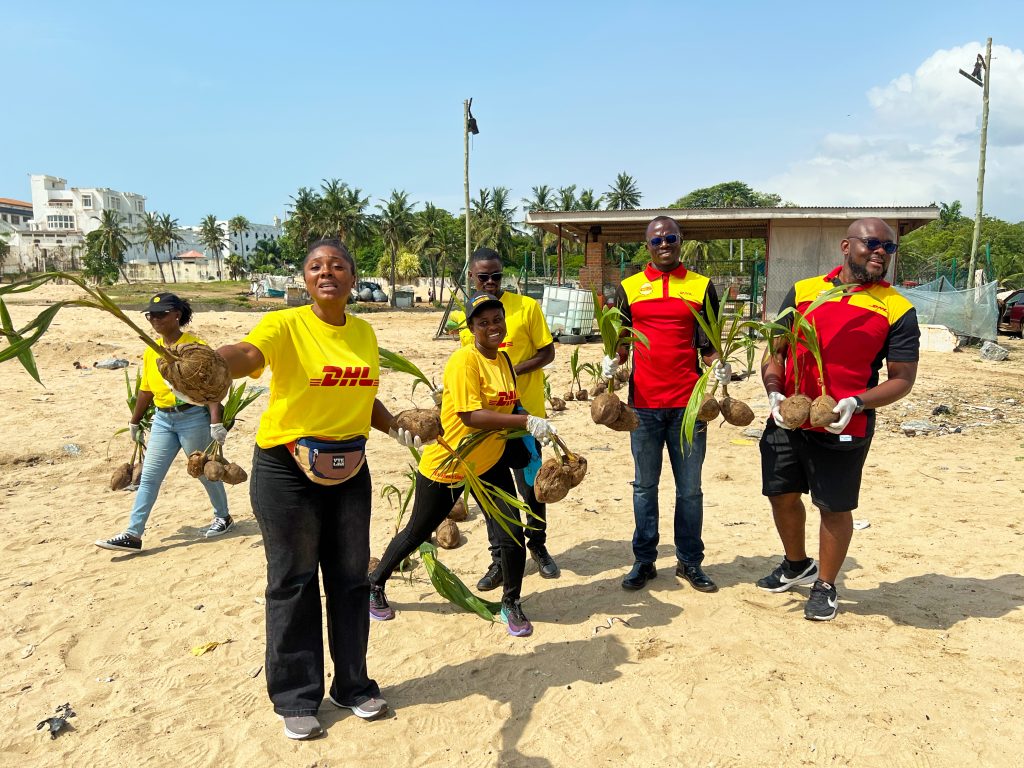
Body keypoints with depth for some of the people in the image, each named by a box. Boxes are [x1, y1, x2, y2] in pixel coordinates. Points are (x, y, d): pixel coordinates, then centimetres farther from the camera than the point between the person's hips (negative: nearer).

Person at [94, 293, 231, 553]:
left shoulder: (195, 346, -11)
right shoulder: (151, 350, 8)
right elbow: (146, 390, 17)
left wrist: (215, 423, -21)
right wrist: (134, 422, 22)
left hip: (193, 417, -6)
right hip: (162, 419, 6)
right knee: (148, 476, 3)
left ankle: (223, 517, 31)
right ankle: (133, 534, 5)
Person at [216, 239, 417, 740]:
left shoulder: (364, 333, 5)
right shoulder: (285, 326, -13)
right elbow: (247, 354, -35)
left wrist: (398, 431, 1)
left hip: (349, 469, 5)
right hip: (287, 471, -5)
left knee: (350, 580, 14)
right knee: (294, 585, 7)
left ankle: (353, 686, 32)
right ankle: (296, 699, 26)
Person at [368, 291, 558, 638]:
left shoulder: (504, 359, 4)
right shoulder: (464, 360, -21)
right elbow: (471, 416, -31)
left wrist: (535, 428, 4)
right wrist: (526, 421, -34)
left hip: (490, 464, 6)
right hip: (447, 464, -6)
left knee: (513, 535, -3)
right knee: (417, 532, 12)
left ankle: (511, 605, 22)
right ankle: (374, 585, 38)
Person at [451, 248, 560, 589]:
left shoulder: (526, 306, -6)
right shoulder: (465, 314, 6)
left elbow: (547, 353, -4)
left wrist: (515, 370, -18)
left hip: (524, 411, -3)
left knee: (530, 485, 5)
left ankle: (538, 546, 30)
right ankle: (500, 559, 21)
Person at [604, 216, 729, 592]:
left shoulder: (701, 287, 6)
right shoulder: (629, 288, 8)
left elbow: (708, 345, 8)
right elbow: (620, 340, 12)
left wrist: (719, 366, -12)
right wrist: (612, 362, -8)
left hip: (688, 403, 0)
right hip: (644, 402, 1)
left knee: (689, 488, 8)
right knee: (644, 486, 10)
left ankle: (690, 561, 22)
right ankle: (644, 560, 22)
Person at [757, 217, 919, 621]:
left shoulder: (897, 310, -3)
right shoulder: (803, 291, 5)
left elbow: (902, 379, -4)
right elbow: (775, 350, 8)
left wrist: (856, 403, -20)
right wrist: (774, 391, -9)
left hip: (843, 430, -3)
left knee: (835, 508, 7)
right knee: (781, 494, 15)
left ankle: (825, 586, 30)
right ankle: (797, 564, 42)